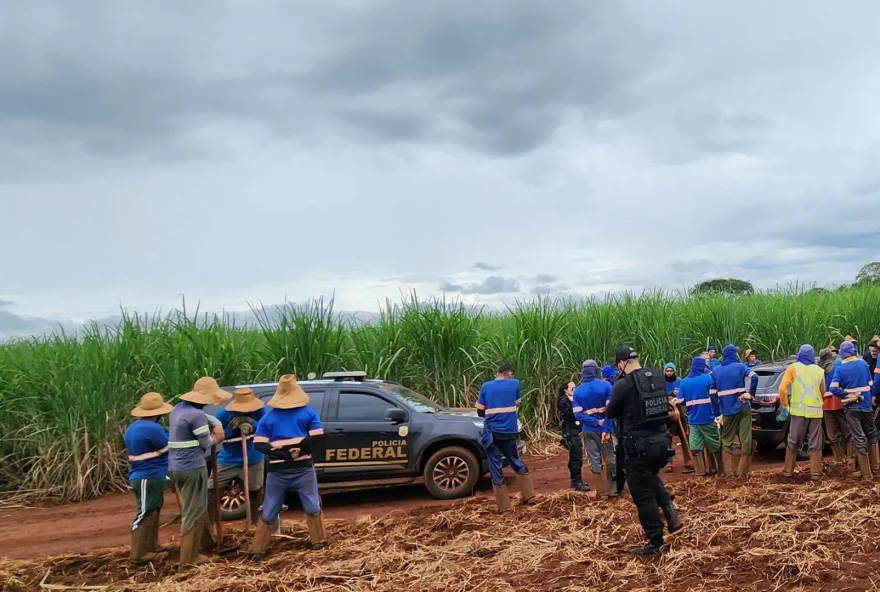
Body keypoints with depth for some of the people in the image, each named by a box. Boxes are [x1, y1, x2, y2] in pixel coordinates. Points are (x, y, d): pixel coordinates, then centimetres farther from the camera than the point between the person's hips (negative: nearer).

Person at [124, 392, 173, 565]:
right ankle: (139, 555, -5)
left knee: (151, 514, 15)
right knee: (144, 515, -7)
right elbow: (169, 447, -7)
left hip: (141, 476, 10)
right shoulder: (151, 428, -18)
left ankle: (150, 551, 21)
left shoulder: (133, 428, 13)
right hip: (149, 478, -10)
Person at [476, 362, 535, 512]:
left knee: (496, 468, 4)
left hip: (491, 432, -1)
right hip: (509, 432, 1)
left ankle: (503, 505, 7)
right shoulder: (514, 383, 1)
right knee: (516, 462, 20)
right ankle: (528, 495, 22)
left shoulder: (486, 386, 1)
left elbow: (480, 412, 6)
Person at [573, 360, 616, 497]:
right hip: (604, 428, -1)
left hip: (589, 430, 1)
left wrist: (597, 422, -14)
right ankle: (614, 489, 17)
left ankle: (602, 492, 13)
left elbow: (577, 414, -13)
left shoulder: (577, 391, -4)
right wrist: (606, 428, -19)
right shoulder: (605, 385, -8)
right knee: (610, 459, 12)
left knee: (595, 461, 8)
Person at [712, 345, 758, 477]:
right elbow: (754, 377, -21)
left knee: (727, 441, 12)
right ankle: (742, 471, 6)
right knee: (746, 440, 5)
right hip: (742, 407, -3)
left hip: (727, 410, 3)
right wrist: (751, 394, -10)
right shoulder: (740, 366, -3)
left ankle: (729, 471, 9)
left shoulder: (716, 370, 7)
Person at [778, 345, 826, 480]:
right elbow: (823, 392, 17)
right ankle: (815, 473, 6)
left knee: (793, 441, 7)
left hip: (799, 409, -2)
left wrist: (785, 405, 5)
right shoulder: (819, 370, 8)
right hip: (816, 410, 2)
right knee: (815, 443, 7)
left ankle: (788, 470, 13)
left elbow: (782, 388, -7)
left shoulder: (793, 368, 0)